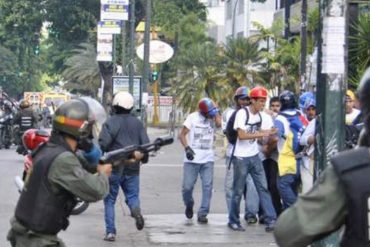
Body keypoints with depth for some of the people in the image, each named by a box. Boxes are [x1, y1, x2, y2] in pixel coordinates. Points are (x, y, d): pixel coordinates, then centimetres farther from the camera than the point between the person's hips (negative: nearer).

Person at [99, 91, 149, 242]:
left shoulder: (111, 122, -6)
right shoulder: (137, 123, 7)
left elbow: (103, 143, -17)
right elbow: (145, 144, 3)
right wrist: (142, 157, 21)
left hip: (114, 167, -3)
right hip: (132, 167, 3)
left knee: (110, 200, 8)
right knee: (132, 195, 11)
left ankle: (110, 231, 4)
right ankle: (136, 210, -23)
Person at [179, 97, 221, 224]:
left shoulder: (213, 118, 3)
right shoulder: (193, 117, -3)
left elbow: (219, 123, -21)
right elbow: (182, 134, -2)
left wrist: (215, 111, -10)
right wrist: (187, 148, -17)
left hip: (208, 159, 2)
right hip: (192, 159, -2)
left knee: (207, 186, -7)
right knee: (187, 186, 0)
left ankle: (202, 214, -1)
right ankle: (189, 205, 29)